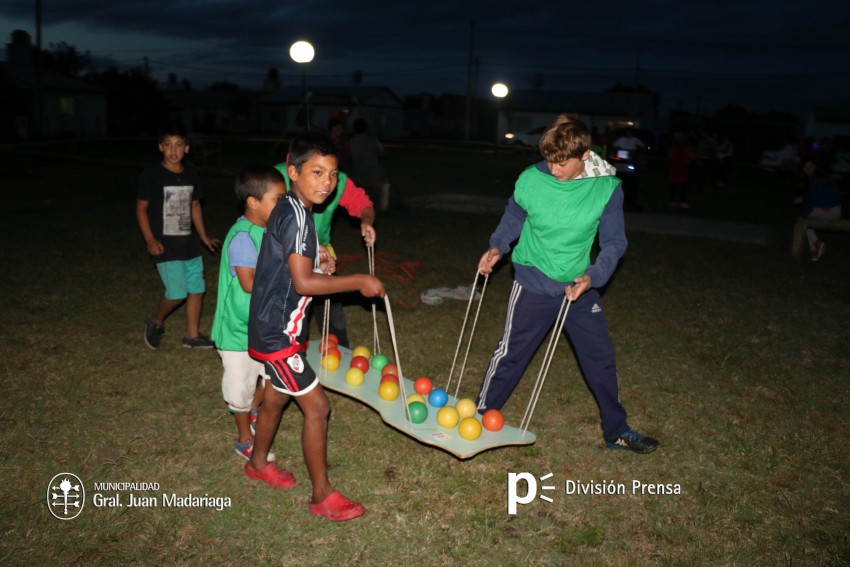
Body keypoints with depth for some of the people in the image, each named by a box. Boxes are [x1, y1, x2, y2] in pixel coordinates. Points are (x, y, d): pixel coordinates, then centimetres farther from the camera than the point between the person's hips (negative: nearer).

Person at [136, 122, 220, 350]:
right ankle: (155, 322, 21)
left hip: (189, 244, 6)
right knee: (177, 293, -9)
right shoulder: (151, 175, -10)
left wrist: (203, 237, 16)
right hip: (166, 246, -6)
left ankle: (192, 335, 23)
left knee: (197, 288, 8)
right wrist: (150, 239, -15)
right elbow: (141, 208, -6)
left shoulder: (191, 173, 6)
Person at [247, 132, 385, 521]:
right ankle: (323, 496, 10)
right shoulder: (296, 215, -23)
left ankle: (258, 463, 46)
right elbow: (303, 282, -28)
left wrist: (317, 265, 3)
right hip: (277, 332, -10)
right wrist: (359, 282, -22)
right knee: (317, 407, -3)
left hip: (275, 328, 10)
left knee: (276, 398, 25)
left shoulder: (290, 209, 7)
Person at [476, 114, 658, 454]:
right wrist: (497, 247, -11)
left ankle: (617, 431, 31)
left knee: (600, 356, 11)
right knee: (511, 353, 6)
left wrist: (592, 276, -24)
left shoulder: (607, 187, -14)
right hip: (533, 284, -2)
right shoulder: (530, 179, -15)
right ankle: (481, 416, 27)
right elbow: (513, 218, 5)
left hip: (579, 286, 2)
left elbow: (614, 242, -8)